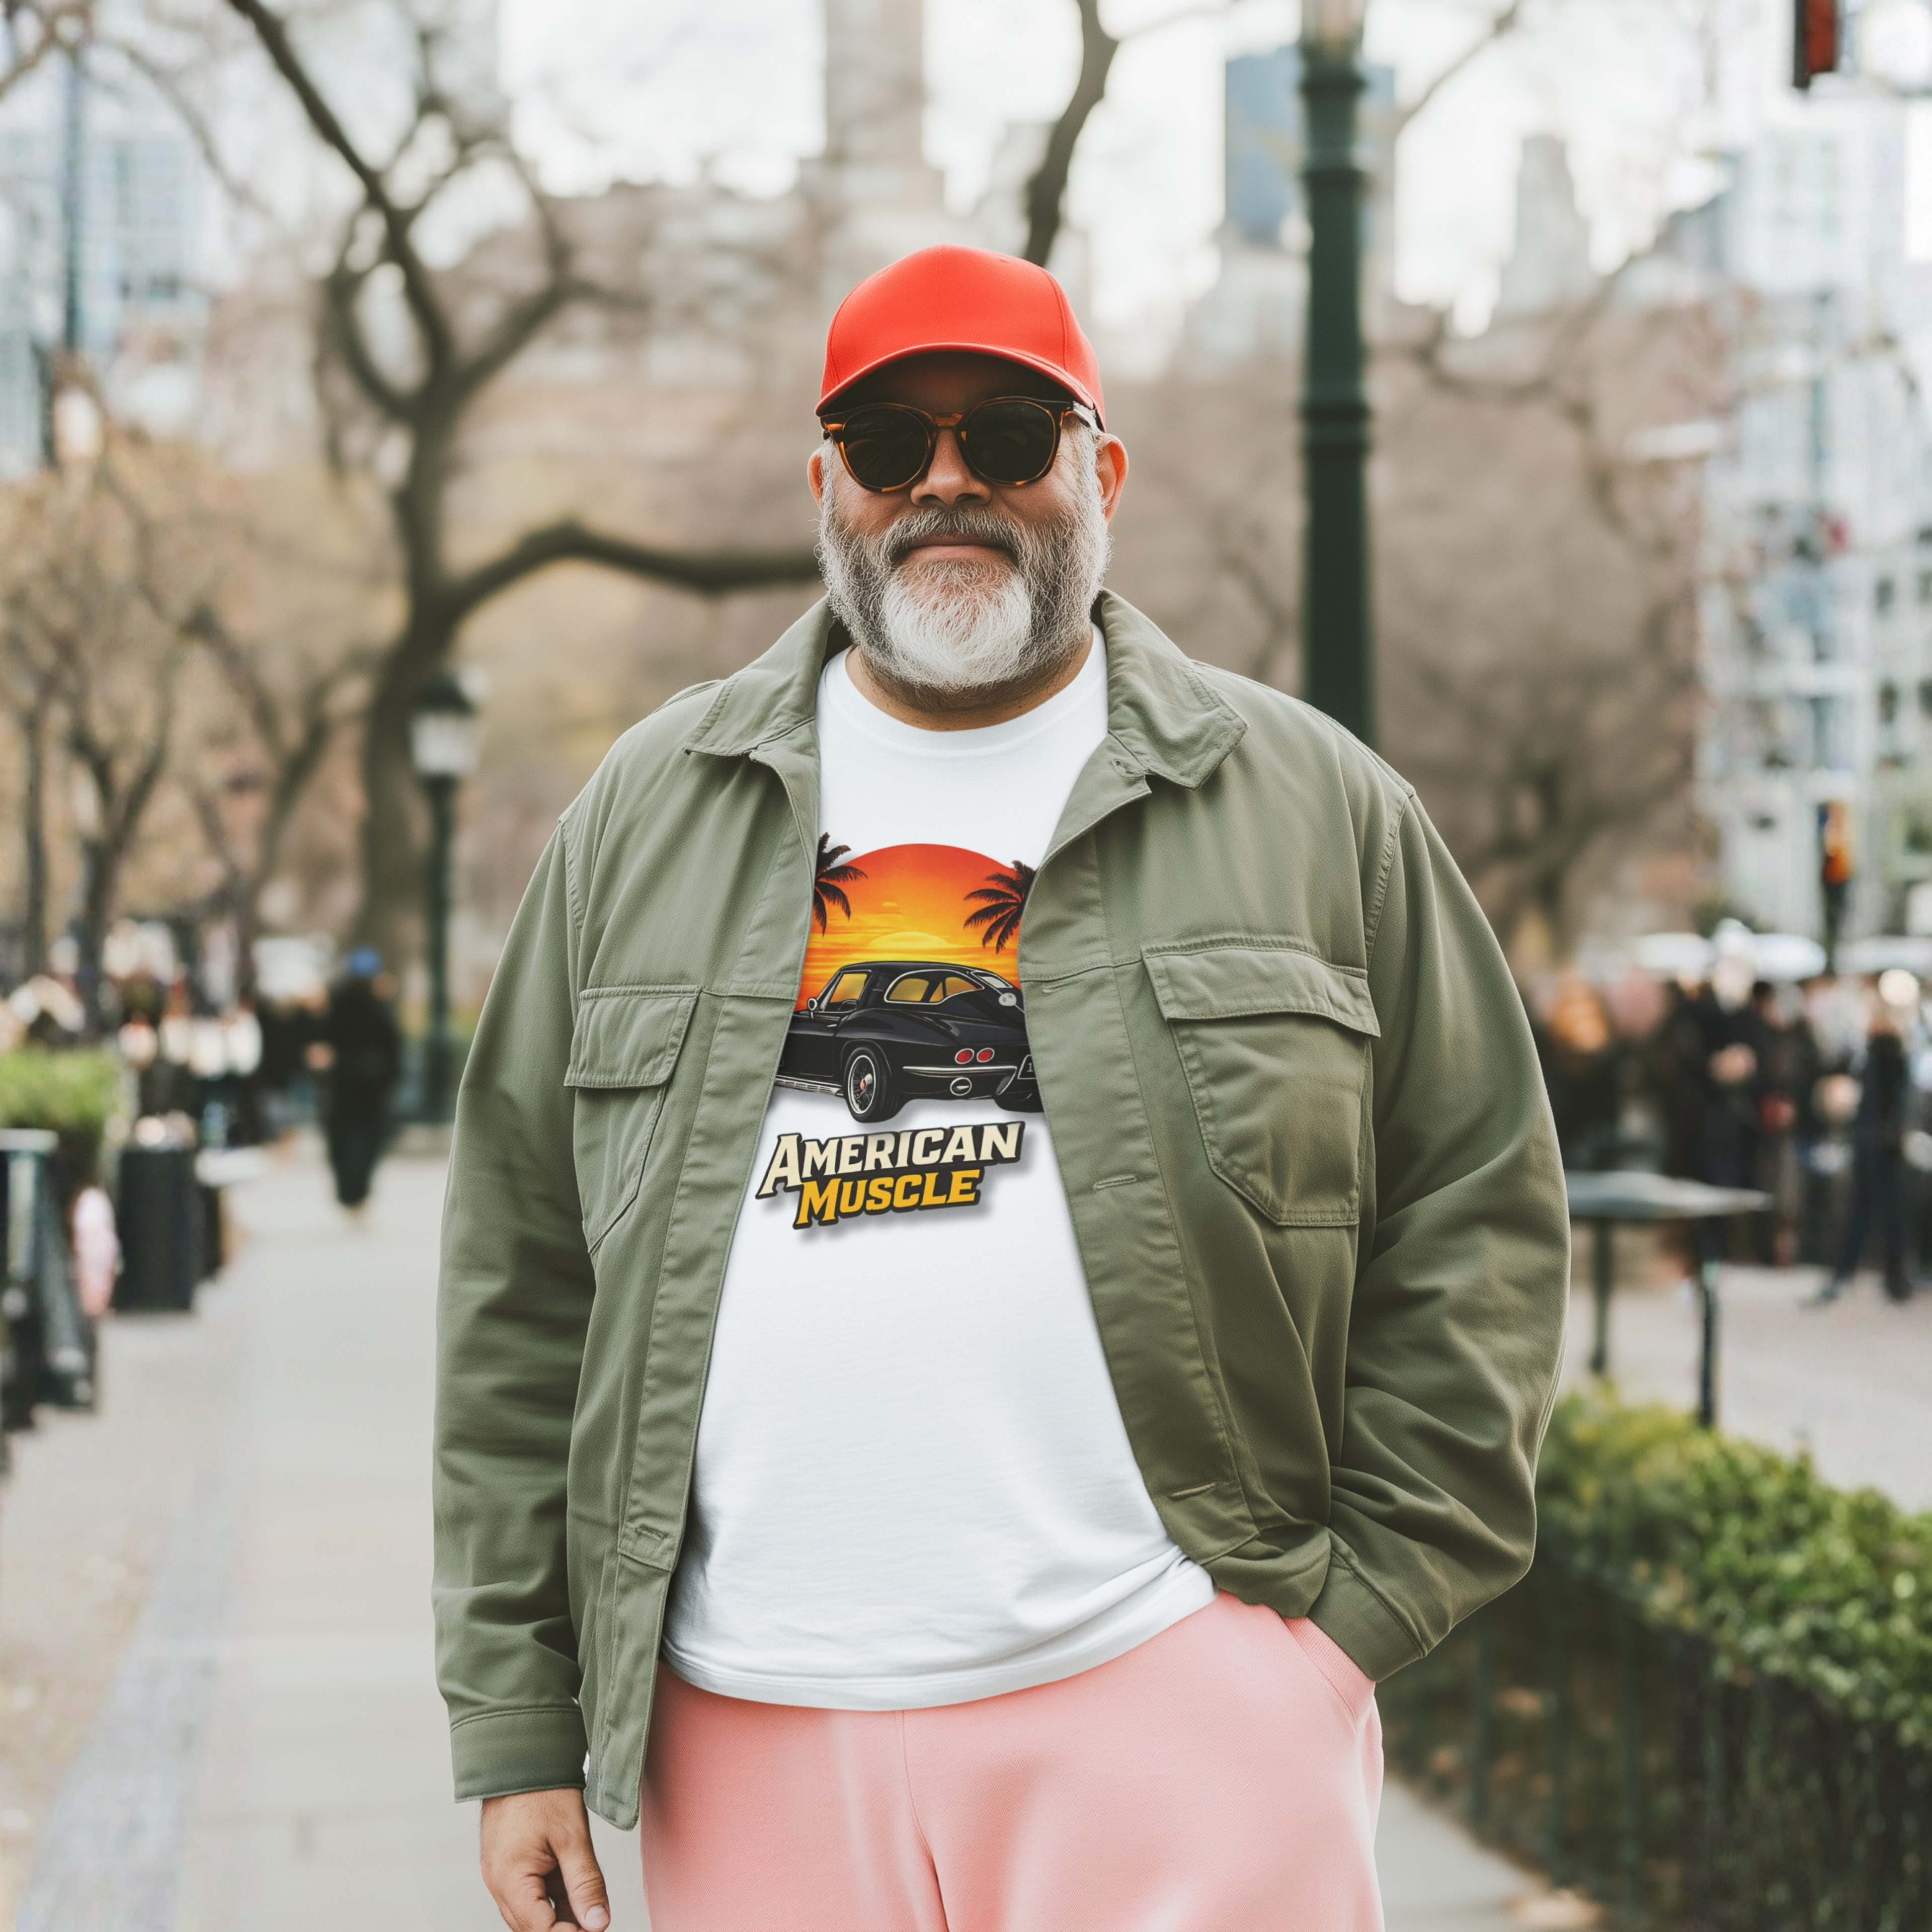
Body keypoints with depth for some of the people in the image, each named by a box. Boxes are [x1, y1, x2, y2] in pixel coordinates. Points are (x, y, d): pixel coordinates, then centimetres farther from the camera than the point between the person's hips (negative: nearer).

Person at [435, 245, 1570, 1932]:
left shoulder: (1315, 807, 7)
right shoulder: (645, 818, 11)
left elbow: (1477, 1211, 8)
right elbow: (521, 1281, 10)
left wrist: (1369, 1595, 0)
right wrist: (519, 1727, 6)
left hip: (1176, 1687, -2)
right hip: (751, 1734, 2)